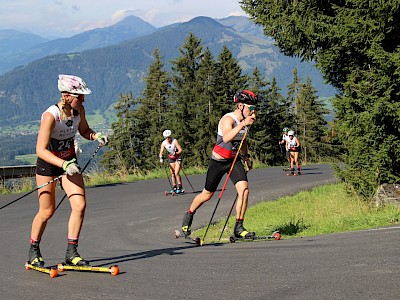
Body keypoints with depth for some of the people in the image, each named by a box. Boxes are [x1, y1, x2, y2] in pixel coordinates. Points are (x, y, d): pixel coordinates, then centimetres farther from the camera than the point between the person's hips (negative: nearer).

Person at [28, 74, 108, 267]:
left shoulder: (78, 110, -10)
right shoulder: (50, 115, -28)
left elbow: (84, 130, 12)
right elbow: (40, 150, -30)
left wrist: (97, 136, -10)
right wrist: (64, 164, -41)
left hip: (69, 162, 5)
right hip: (48, 164, -5)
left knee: (80, 205, -9)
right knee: (47, 211, 3)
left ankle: (71, 253, 1)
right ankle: (34, 251, 26)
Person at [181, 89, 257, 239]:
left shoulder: (244, 120, 3)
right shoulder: (228, 119, -23)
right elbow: (226, 138, -44)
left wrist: (246, 156, 23)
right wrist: (242, 124, -48)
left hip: (234, 160, 6)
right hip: (218, 161, -6)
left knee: (244, 190, -15)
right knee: (207, 194, 9)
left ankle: (239, 228, -8)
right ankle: (189, 215, 37)